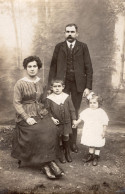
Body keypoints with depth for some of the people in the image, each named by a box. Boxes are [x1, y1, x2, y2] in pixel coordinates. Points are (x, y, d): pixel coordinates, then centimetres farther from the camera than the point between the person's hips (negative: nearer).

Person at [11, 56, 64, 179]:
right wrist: (27, 118, -16)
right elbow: (17, 103, -7)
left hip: (41, 113, 5)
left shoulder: (40, 82, 11)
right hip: (26, 115, -4)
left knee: (52, 130, -20)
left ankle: (47, 162, -9)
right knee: (41, 133, -25)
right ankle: (46, 164, -10)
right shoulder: (20, 84, -4)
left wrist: (44, 112, 3)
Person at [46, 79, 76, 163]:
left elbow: (72, 109, 1)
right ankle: (61, 154, 29)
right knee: (59, 138, 10)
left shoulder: (67, 97, -5)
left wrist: (74, 119, 2)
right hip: (56, 122, -1)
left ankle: (67, 153, 32)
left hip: (66, 122, 1)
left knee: (66, 137, 11)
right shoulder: (49, 98, -10)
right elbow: (47, 111, -4)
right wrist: (52, 118, -15)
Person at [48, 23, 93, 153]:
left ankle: (73, 142, 18)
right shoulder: (59, 47, 7)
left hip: (78, 84, 0)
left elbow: (88, 68, 1)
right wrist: (50, 85, -2)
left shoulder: (83, 47, 4)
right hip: (62, 83, 0)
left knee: (74, 113, 7)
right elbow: (53, 66, 5)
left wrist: (88, 87, -6)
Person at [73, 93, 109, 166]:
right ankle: (90, 155, 32)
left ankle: (96, 157, 23)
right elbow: (81, 117, 14)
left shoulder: (101, 112, -12)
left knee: (97, 145, 8)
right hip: (89, 132, 4)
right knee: (90, 144, 17)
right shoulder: (87, 111, 2)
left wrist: (104, 131, -12)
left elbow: (105, 123, -10)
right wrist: (76, 122, 11)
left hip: (98, 133, -4)